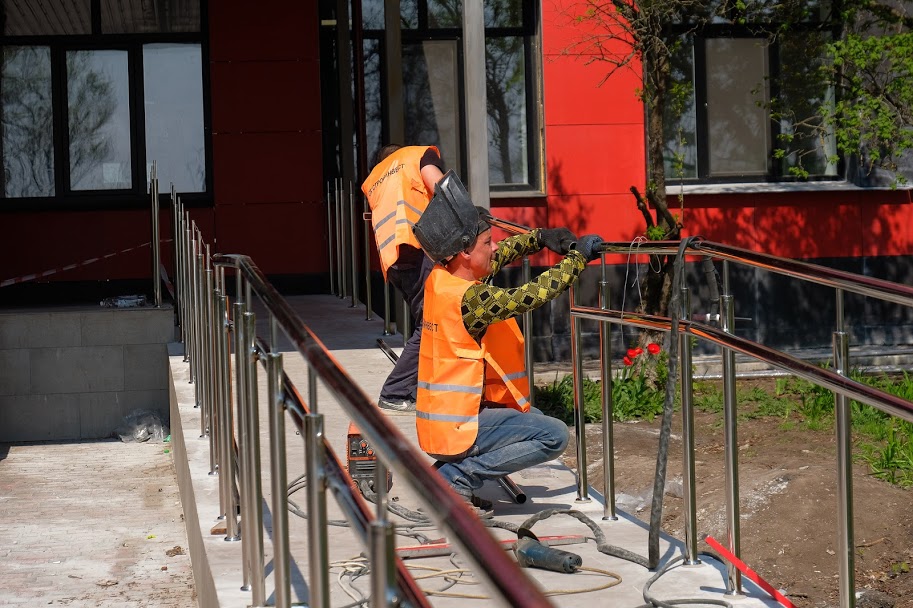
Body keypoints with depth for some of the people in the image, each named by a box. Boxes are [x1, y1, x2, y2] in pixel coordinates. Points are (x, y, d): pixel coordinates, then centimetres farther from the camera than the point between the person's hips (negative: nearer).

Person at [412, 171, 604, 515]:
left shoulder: (440, 278, 5)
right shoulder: (468, 298, -22)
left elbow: (495, 259, 21)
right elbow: (531, 296, -27)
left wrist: (539, 238, 11)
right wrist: (577, 257, -16)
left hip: (438, 419, 10)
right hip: (456, 425, -10)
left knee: (533, 421, 25)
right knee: (554, 436, -14)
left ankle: (450, 469, 13)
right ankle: (457, 477, -10)